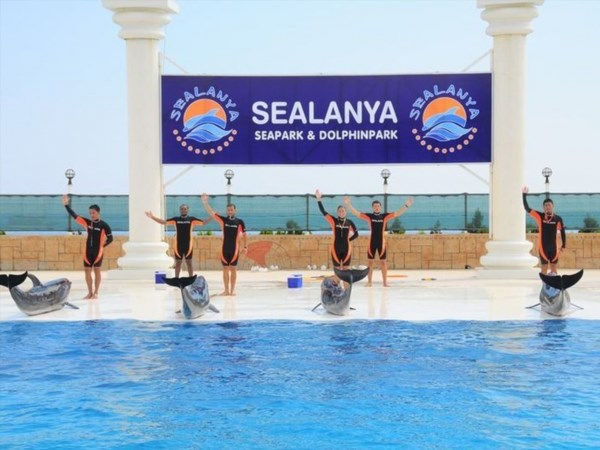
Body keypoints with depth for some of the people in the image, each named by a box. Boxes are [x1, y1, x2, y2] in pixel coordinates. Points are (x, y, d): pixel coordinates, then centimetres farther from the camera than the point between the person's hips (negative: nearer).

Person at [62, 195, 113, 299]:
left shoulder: (104, 225, -8)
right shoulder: (87, 222, 4)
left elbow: (110, 238, -3)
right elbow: (74, 215, 1)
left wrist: (101, 246, -1)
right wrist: (66, 205, -4)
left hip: (98, 251, -4)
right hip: (88, 251, 4)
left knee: (96, 271, 3)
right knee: (87, 271, 5)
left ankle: (96, 292, 10)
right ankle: (90, 292, 14)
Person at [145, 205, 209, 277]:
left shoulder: (191, 219, 1)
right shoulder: (176, 219, 3)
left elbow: (203, 222, -3)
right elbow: (163, 222, 2)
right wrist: (152, 217, -5)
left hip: (188, 245, -1)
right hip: (178, 245, 1)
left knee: (189, 262, 6)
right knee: (178, 262, 8)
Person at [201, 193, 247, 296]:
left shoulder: (239, 222, 0)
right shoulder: (223, 220, 1)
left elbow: (244, 234, 6)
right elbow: (211, 212, -8)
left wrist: (245, 247, -2)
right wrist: (205, 203, -21)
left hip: (235, 249, -1)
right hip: (225, 248, 1)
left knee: (233, 269, 2)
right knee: (225, 269, 5)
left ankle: (232, 290, 8)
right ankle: (226, 290, 10)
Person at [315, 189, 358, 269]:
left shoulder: (349, 222, 1)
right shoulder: (333, 220, -3)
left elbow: (356, 234, 10)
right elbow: (323, 211, -11)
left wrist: (348, 240, -1)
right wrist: (318, 199, -18)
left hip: (346, 248, 1)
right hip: (336, 248, -1)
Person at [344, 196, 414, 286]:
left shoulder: (385, 216, 1)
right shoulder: (369, 216, 1)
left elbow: (397, 213, -4)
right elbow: (356, 213, -5)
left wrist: (406, 206, -15)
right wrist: (348, 204, -15)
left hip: (381, 242, 0)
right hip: (372, 242, 0)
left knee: (383, 262, 3)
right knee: (370, 261, 4)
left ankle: (385, 282, 9)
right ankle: (369, 281, 12)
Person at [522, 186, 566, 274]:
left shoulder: (558, 219, -4)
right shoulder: (539, 216, -4)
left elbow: (562, 232, 5)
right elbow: (527, 208, -8)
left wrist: (563, 245, 3)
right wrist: (524, 195, -14)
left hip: (554, 248, 1)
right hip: (543, 247, -1)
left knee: (554, 270, 6)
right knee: (544, 269, 3)